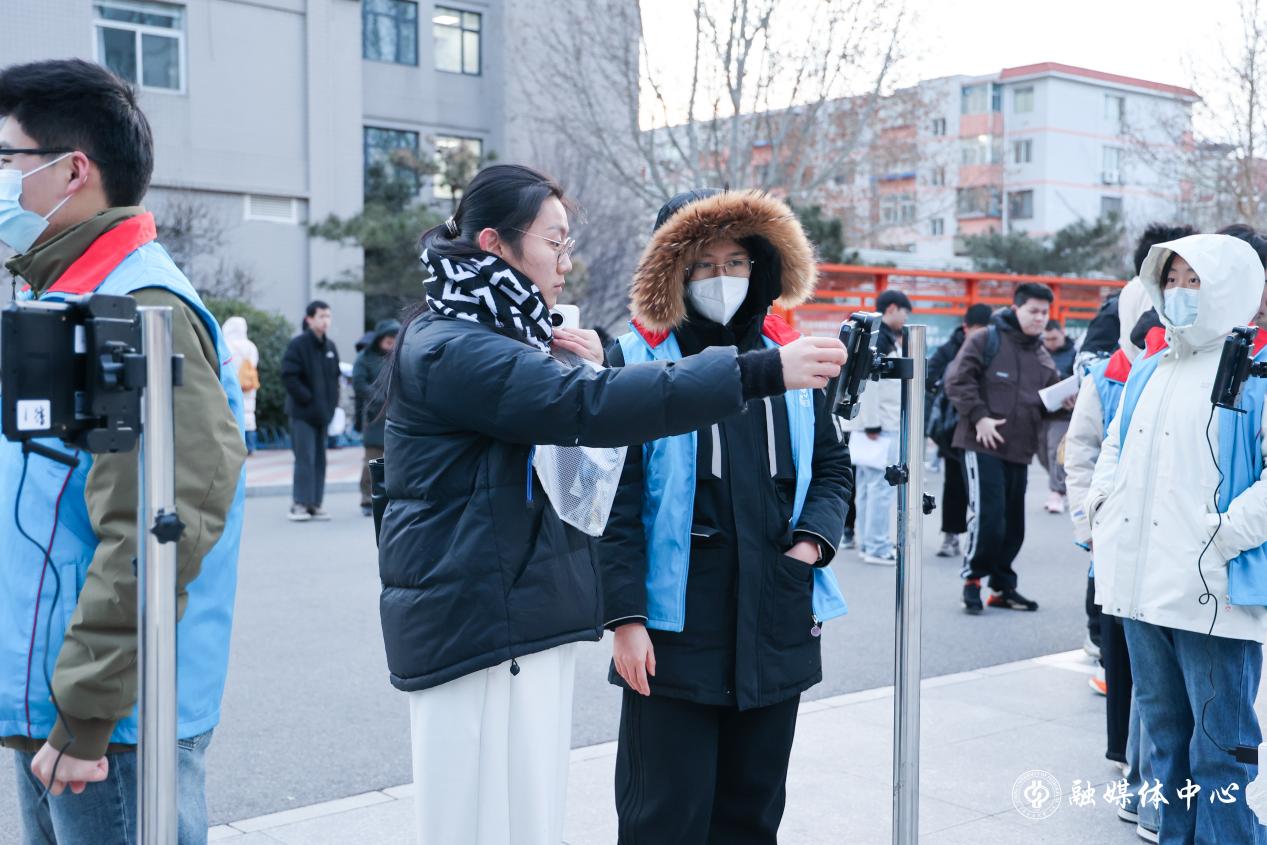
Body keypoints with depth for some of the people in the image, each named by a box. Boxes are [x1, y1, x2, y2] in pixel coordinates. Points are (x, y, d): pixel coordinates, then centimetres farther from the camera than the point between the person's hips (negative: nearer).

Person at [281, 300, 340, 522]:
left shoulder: (330, 347, 12)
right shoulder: (298, 344, -9)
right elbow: (289, 376, -15)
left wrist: (332, 403, 8)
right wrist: (308, 398, -16)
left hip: (323, 412, 7)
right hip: (302, 412, -7)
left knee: (319, 459, 8)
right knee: (305, 459, -9)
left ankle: (315, 504, 14)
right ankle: (299, 504, -4)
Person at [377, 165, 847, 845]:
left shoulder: (497, 340, 18)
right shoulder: (448, 349, -15)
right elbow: (587, 406, -28)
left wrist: (591, 370, -1)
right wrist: (760, 372, -29)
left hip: (525, 619, 10)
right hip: (476, 627, -10)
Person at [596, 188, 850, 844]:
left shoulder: (789, 358, 9)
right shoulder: (638, 360, -5)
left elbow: (831, 465, 18)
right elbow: (616, 504, -8)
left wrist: (813, 539, -1)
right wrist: (625, 617, -13)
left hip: (776, 625, 5)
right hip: (675, 625, -4)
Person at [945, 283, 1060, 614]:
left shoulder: (1043, 357, 17)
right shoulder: (986, 340, -3)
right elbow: (957, 380, -10)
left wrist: (1066, 401, -3)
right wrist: (978, 416, -17)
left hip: (1019, 450, 7)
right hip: (983, 445, -6)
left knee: (1013, 523, 10)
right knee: (988, 515, -11)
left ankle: (1003, 587, 22)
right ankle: (973, 577, 8)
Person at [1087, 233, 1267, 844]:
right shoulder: (1146, 371, 15)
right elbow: (1115, 446, 28)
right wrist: (1102, 507, 13)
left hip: (1214, 591, -7)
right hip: (1142, 585, 7)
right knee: (1165, 733, 18)